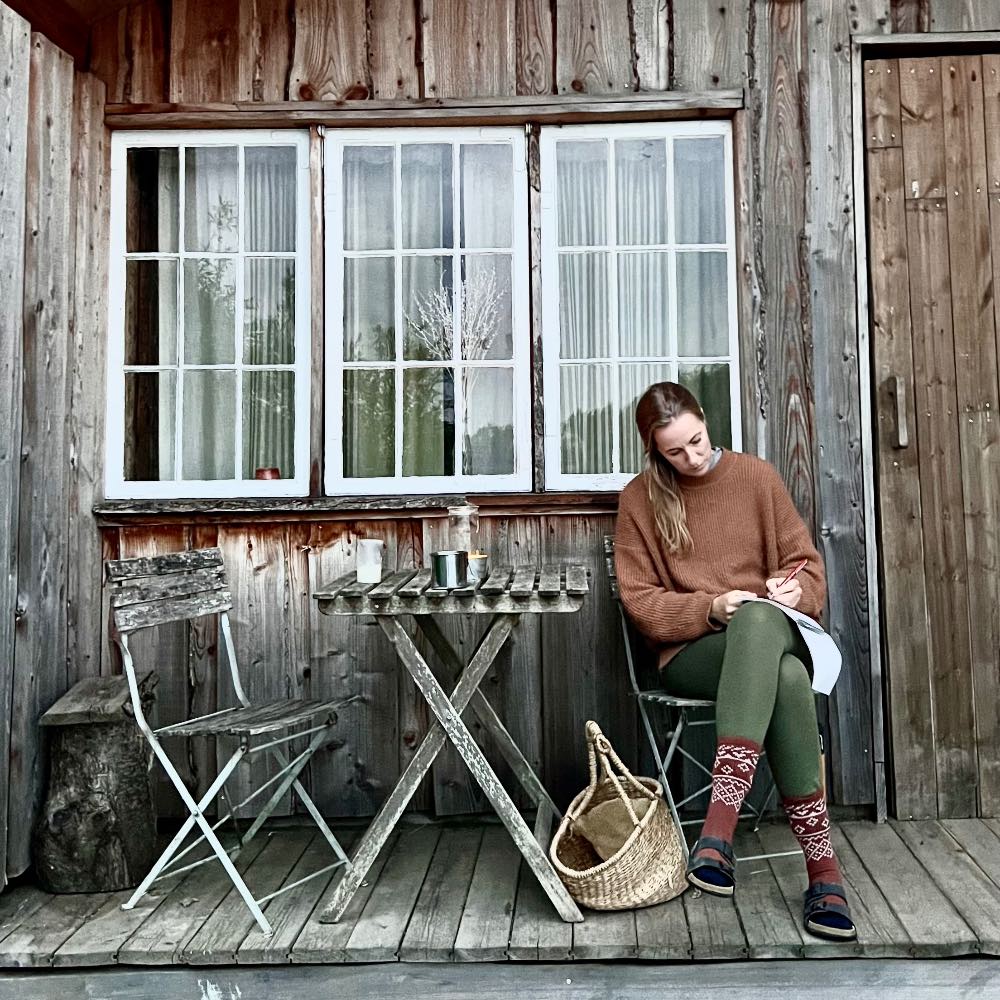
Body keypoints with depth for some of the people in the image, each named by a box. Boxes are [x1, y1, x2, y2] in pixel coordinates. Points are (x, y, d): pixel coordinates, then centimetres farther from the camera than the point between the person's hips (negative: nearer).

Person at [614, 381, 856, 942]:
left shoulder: (756, 475, 7)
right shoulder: (641, 499, 4)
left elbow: (805, 561, 11)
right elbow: (642, 604, 1)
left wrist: (795, 589, -13)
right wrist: (711, 608, -15)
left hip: (773, 634, 1)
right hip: (691, 654, -1)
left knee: (758, 620, -38)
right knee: (786, 677, -36)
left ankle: (720, 827, -40)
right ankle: (824, 868, -32)